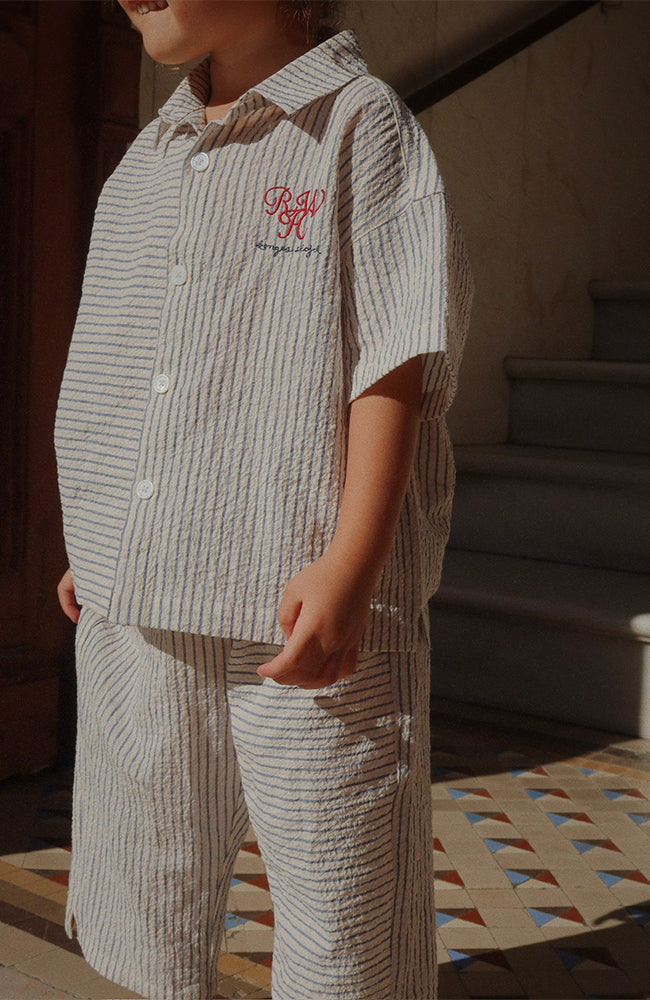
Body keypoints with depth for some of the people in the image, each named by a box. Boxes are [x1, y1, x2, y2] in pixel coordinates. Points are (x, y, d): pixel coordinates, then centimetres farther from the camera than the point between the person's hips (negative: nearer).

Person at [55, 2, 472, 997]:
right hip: (138, 601, 7)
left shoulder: (361, 123, -3)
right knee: (149, 884, 17)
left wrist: (351, 564, -19)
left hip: (298, 602, -6)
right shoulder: (148, 158, 17)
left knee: (337, 897, 4)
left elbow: (396, 361, -11)